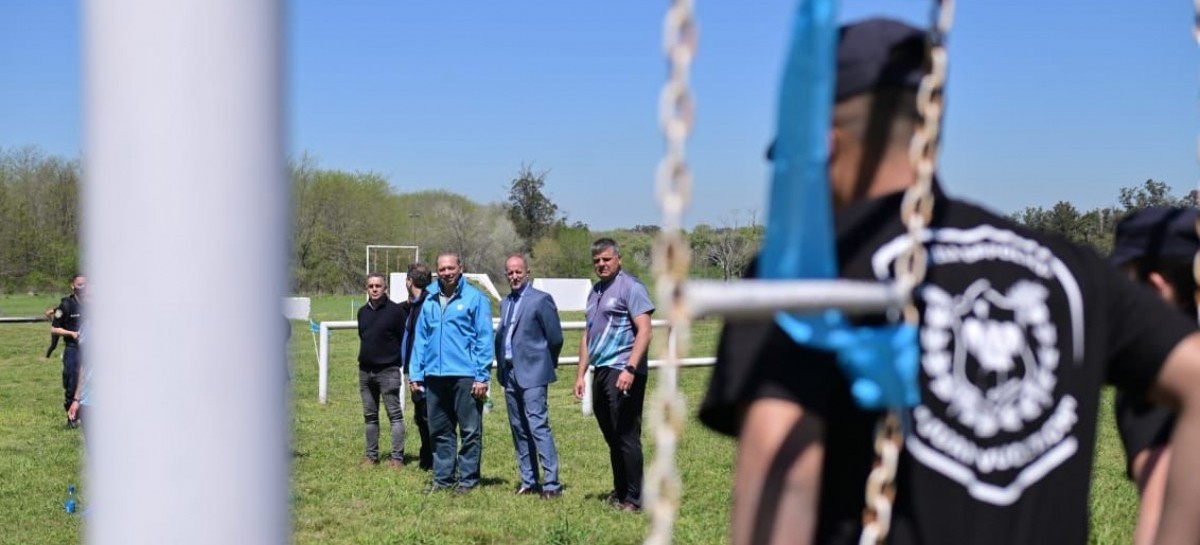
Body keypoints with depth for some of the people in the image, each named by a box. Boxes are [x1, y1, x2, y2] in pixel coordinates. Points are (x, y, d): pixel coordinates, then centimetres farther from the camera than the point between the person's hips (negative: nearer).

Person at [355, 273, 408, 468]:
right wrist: (364, 358, 16)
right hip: (365, 370, 6)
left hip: (388, 370, -6)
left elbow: (405, 339, -5)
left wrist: (402, 362, -9)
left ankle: (397, 457, -5)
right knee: (370, 415, 11)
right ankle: (371, 455, 18)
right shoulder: (363, 312, 11)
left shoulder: (395, 310, -7)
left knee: (395, 414, -5)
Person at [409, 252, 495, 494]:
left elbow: (484, 339, -6)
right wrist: (416, 374, 8)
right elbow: (420, 338, 13)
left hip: (465, 375, -5)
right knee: (439, 431, 12)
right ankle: (442, 478, 20)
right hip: (435, 376, 5)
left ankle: (468, 479, 9)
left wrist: (482, 376, -11)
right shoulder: (429, 301, 11)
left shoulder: (475, 298, -4)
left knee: (470, 430, 1)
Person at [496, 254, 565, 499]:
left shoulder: (541, 299, -6)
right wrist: (502, 368, 10)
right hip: (510, 374, 8)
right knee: (519, 429, 9)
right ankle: (528, 481, 16)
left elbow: (555, 338, -6)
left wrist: (545, 363, 5)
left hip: (532, 373, -7)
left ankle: (551, 484, -13)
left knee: (538, 426, -13)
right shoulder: (505, 302, 16)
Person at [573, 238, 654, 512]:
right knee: (612, 438, 12)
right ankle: (619, 492, 21)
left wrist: (630, 369, -21)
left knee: (627, 438, -6)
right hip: (601, 373, 8)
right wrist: (581, 373, 17)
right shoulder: (595, 292, 19)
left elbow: (644, 331, -13)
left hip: (622, 373, -8)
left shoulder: (630, 287, -5)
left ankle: (633, 499, -1)